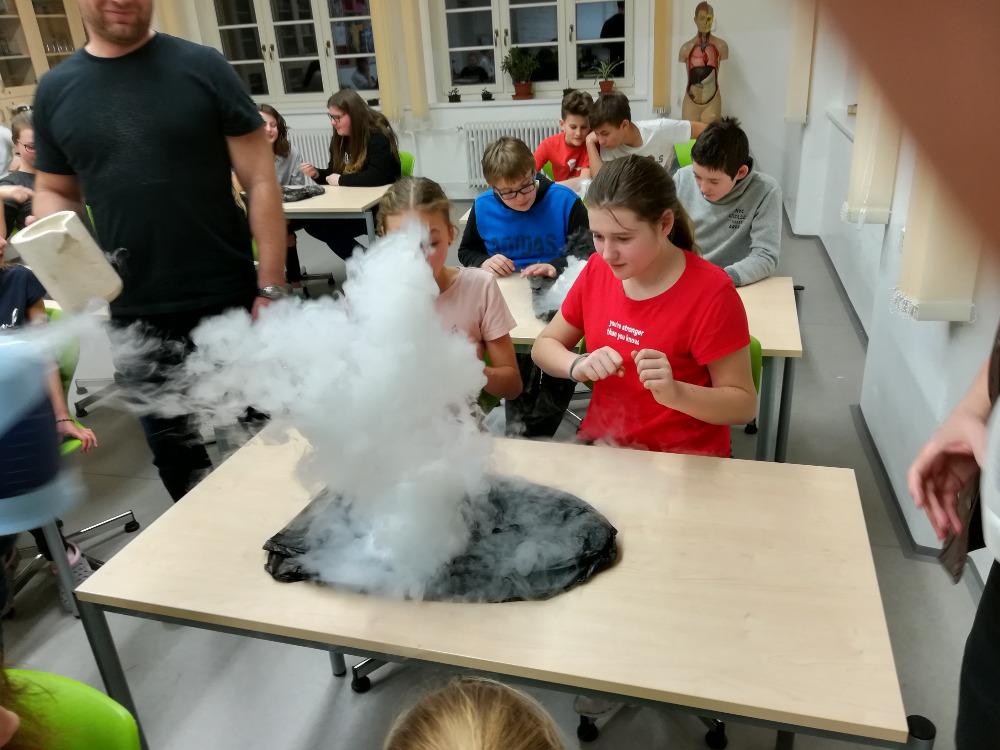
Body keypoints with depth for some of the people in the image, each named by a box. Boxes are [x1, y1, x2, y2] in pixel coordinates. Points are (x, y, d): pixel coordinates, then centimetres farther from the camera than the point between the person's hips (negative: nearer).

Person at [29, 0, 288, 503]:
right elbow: (55, 191, 16)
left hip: (228, 305, -2)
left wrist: (271, 288, -11)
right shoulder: (55, 89, 7)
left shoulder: (202, 68, -3)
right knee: (175, 459, 14)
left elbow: (259, 181, -5)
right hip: (134, 319, 3)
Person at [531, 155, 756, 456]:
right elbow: (544, 346, 5)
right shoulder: (597, 269, -5)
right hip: (601, 446, 4)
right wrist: (578, 365, -16)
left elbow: (744, 404, -14)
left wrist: (675, 392, -32)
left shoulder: (711, 293, -19)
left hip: (686, 461, -3)